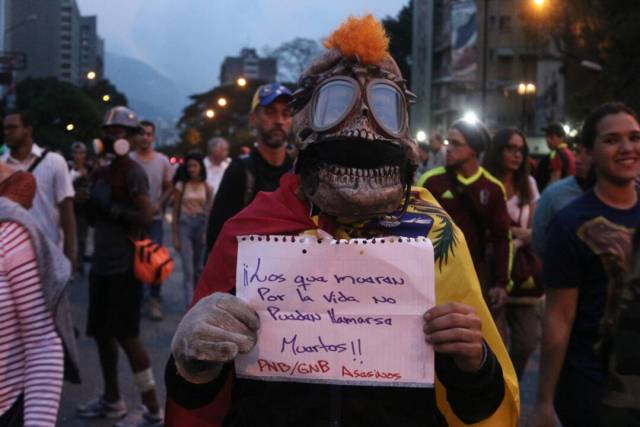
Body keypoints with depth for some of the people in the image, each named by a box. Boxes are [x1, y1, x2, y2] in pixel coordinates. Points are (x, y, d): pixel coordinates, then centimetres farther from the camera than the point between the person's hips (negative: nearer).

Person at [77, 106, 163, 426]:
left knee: (125, 335, -6)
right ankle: (112, 399, 30)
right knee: (101, 332, 15)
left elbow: (146, 218, -21)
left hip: (124, 266, -9)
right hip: (102, 263, 9)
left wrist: (110, 208, -18)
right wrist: (89, 203, 3)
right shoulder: (100, 173, 14)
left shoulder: (133, 173, -12)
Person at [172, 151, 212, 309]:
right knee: (188, 269, -9)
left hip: (201, 224, 2)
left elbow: (209, 210, 7)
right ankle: (190, 305, -11)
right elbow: (175, 212, 4)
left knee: (199, 268, 11)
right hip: (185, 225, -2)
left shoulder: (207, 187, 6)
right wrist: (175, 236, 1)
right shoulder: (181, 185, 2)